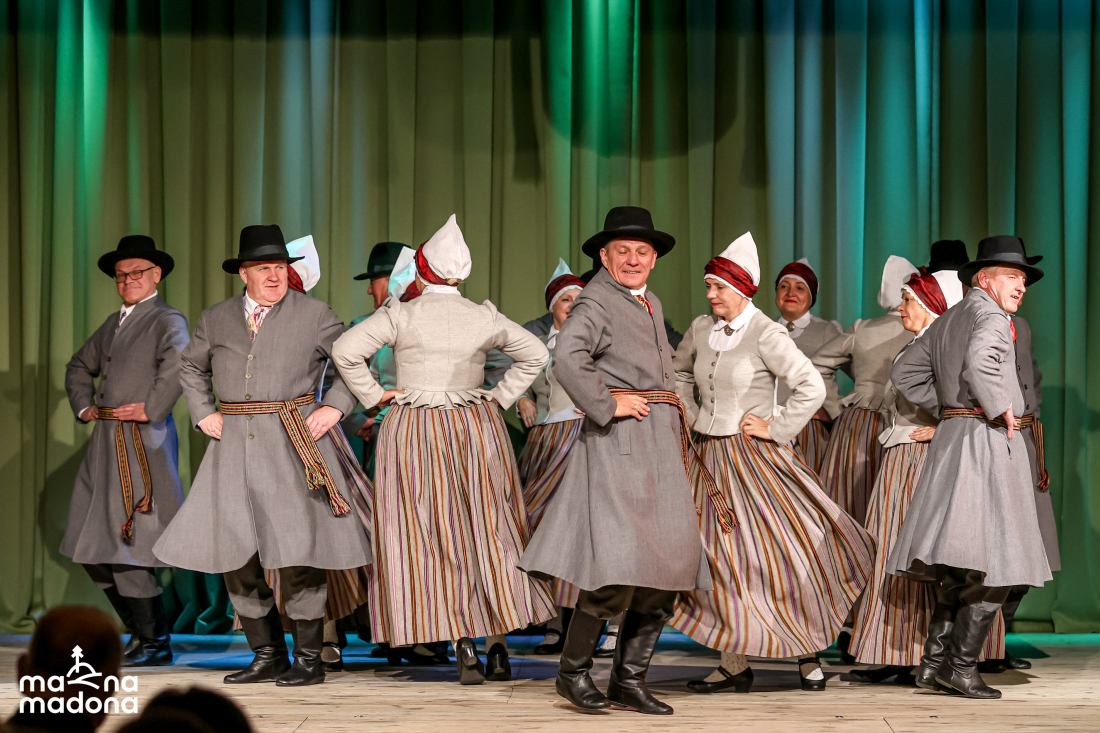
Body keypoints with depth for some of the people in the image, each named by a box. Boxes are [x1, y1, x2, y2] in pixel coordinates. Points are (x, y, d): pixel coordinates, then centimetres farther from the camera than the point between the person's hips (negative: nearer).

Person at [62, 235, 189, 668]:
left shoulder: (167, 320, -5)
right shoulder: (114, 323, 19)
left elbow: (178, 362, -26)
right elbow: (79, 366, 32)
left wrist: (151, 409, -22)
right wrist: (83, 406, 18)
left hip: (143, 443, -8)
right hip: (106, 444, 8)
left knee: (128, 549, -9)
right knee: (92, 548, 9)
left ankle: (155, 644, 3)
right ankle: (140, 632, 20)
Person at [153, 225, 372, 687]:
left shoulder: (314, 314, 3)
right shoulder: (217, 319, 12)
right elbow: (191, 367, 27)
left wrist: (334, 408, -3)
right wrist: (203, 414, 14)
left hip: (293, 442, -4)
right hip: (235, 444, 4)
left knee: (297, 551, -8)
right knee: (233, 552, 1)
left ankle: (309, 659, 2)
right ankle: (268, 656, 13)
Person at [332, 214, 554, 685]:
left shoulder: (400, 315, -6)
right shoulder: (485, 318, 4)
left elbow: (345, 350, -14)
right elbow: (535, 354, 11)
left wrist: (374, 396, -4)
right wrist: (499, 398, 10)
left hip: (413, 434, -2)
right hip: (476, 432, 2)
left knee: (435, 542, 1)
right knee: (487, 535, 8)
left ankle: (464, 650, -3)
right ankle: (498, 648, 7)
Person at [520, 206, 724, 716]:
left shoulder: (652, 304, 21)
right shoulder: (596, 302, -7)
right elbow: (567, 357, -25)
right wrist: (607, 406, -20)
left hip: (661, 445, 9)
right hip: (616, 444, -9)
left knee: (668, 565, 5)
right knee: (618, 565, -15)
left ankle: (629, 681, 12)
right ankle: (573, 671, 0)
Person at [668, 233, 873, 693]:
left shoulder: (766, 335, -12)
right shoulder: (701, 329, 6)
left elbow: (812, 387, -16)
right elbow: (679, 372, 26)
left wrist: (774, 428, -13)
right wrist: (691, 416, 15)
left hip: (755, 457, -6)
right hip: (711, 459, 6)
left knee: (787, 549, -5)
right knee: (720, 557, 4)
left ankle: (807, 655, 9)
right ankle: (734, 664, 10)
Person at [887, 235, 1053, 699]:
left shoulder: (947, 321, 20)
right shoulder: (989, 315, -9)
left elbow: (906, 372, 24)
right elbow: (979, 363, -29)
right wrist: (999, 412, -17)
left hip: (951, 437, 9)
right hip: (987, 440, -9)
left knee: (960, 564, 12)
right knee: (995, 562, -7)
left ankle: (934, 661, 9)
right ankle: (961, 664, -10)